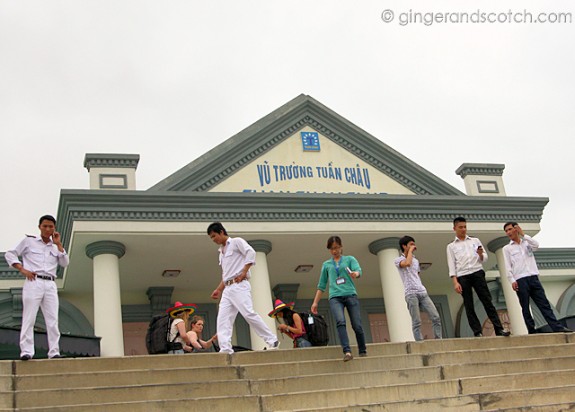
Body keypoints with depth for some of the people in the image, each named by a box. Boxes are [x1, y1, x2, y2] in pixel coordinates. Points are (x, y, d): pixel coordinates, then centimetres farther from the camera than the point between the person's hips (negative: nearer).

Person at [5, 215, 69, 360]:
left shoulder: (55, 246, 18)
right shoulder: (28, 241, 8)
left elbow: (65, 263, 7)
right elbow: (10, 254, 8)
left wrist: (58, 244, 3)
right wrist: (22, 269, -4)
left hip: (50, 284, 4)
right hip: (33, 282, -3)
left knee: (52, 320, -1)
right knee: (29, 318, -7)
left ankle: (54, 351, 1)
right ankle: (26, 351, -6)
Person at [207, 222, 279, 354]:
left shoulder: (236, 242, 3)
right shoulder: (222, 251, 26)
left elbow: (251, 253, -14)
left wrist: (243, 273, -17)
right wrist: (219, 289, 20)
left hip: (239, 285, -8)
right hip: (227, 289, 9)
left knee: (249, 314, -19)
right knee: (223, 319, -4)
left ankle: (272, 340, -13)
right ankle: (225, 349, -10)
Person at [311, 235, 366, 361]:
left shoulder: (350, 259, 15)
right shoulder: (326, 264, 21)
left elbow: (358, 270, -5)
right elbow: (321, 285, 24)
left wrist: (355, 274, -29)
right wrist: (315, 302, 18)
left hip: (351, 295, 0)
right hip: (335, 297, 1)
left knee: (357, 325, -6)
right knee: (340, 322, -24)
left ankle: (363, 352, 11)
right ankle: (347, 352, -34)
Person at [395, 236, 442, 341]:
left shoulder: (416, 260, 24)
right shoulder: (398, 260, 3)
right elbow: (407, 263, -19)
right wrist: (410, 251, -5)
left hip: (423, 293, 6)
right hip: (411, 293, -6)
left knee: (436, 318, -4)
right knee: (416, 322, -9)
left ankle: (438, 340, 1)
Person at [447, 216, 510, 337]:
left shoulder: (475, 241, 17)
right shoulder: (451, 246, 12)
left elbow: (484, 259, 15)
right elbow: (452, 265, 4)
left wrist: (481, 254, -10)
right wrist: (455, 282, -8)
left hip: (477, 273, 0)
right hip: (463, 277, 0)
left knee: (487, 301, -7)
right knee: (469, 306, -3)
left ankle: (499, 329, -9)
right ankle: (478, 332, -3)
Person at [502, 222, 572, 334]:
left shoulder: (527, 243, 18)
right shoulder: (507, 248, 10)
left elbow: (536, 245, -5)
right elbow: (508, 267, 2)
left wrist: (523, 234, -7)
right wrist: (512, 281, -10)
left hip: (533, 277, 2)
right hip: (520, 280, -2)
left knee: (544, 304, -2)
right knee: (525, 307, -3)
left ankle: (557, 327, -7)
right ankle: (532, 331, -1)